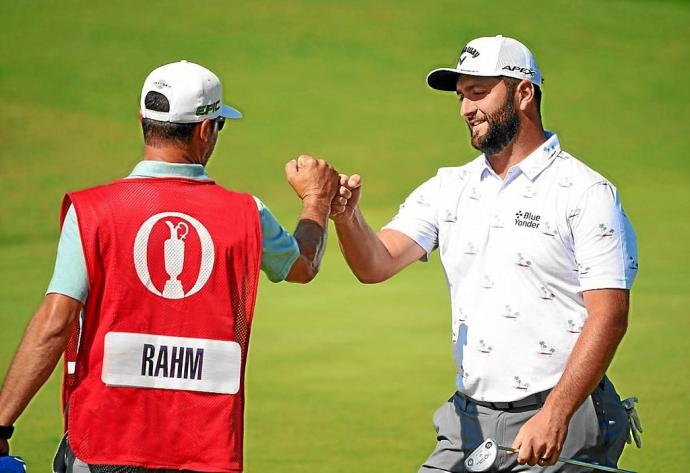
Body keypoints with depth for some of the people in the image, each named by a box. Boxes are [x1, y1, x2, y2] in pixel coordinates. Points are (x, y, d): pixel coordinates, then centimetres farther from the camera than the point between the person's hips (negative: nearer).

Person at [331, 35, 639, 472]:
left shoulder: (587, 194, -5)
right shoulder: (449, 188, 12)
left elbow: (609, 317, -12)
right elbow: (376, 264, 2)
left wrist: (554, 416, -21)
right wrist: (347, 216, -20)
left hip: (562, 424, -5)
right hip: (469, 420, 5)